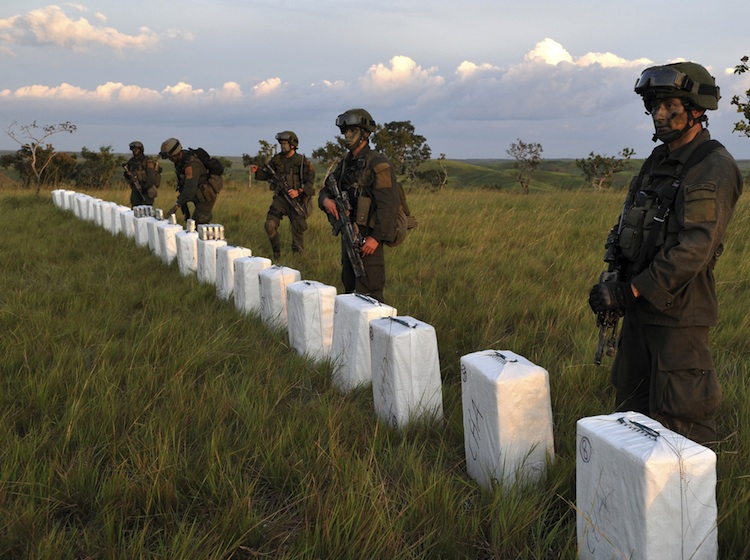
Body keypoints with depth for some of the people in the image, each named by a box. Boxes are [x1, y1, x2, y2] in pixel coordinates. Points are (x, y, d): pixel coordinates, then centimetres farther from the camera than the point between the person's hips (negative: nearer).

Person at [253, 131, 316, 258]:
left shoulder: (303, 162, -7)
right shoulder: (277, 159, 5)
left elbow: (311, 183, -8)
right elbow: (266, 174, 16)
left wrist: (298, 192, -21)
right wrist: (257, 170, -4)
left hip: (297, 200, -3)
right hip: (280, 199, 3)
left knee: (298, 230, 4)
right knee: (270, 225, -10)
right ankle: (276, 253, 9)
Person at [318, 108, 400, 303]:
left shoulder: (378, 164, -13)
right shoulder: (346, 163, 13)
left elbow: (389, 204, -20)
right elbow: (326, 189, 20)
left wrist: (377, 237, -24)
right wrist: (326, 200, -6)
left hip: (368, 239, -9)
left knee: (367, 292, -8)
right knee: (350, 288, 17)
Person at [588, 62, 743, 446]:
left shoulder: (714, 169, -16)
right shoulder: (658, 161, 12)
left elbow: (694, 249, -24)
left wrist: (629, 291, -23)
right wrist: (616, 286, 11)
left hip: (678, 312, -9)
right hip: (640, 304, 9)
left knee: (680, 420, -1)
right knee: (633, 404, 19)